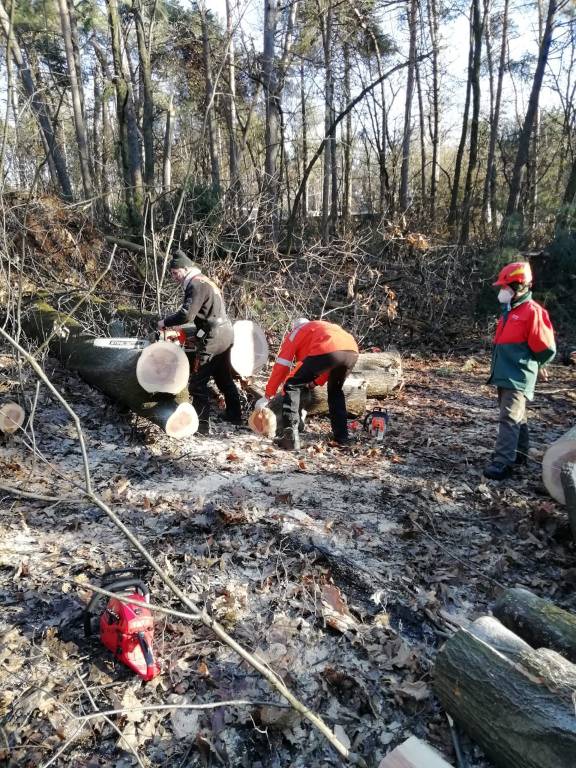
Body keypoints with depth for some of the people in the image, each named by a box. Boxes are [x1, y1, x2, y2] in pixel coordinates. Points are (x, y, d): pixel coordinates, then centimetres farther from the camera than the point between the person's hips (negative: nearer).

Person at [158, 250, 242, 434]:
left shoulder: (196, 284, -13)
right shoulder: (203, 281, 18)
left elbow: (187, 315, -23)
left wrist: (165, 322, -8)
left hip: (212, 338, -10)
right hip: (225, 334, 10)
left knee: (198, 383, -4)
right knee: (224, 378, 21)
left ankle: (202, 425, -2)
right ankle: (235, 415, 31)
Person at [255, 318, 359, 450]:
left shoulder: (294, 333, 28)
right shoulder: (323, 327, 43)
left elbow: (281, 366, 20)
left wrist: (267, 396, 23)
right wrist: (316, 382, 38)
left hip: (326, 351, -6)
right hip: (352, 351, 6)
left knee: (292, 386, 11)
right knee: (335, 391, 32)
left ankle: (290, 436, -2)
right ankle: (342, 436, 32)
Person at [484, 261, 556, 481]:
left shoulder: (532, 312, -15)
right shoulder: (510, 310, 13)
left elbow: (546, 348, -12)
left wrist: (535, 367, 3)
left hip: (518, 376, -9)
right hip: (504, 374, 9)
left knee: (510, 418, -11)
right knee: (516, 416, 19)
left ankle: (503, 463, -10)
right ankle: (519, 453, 32)